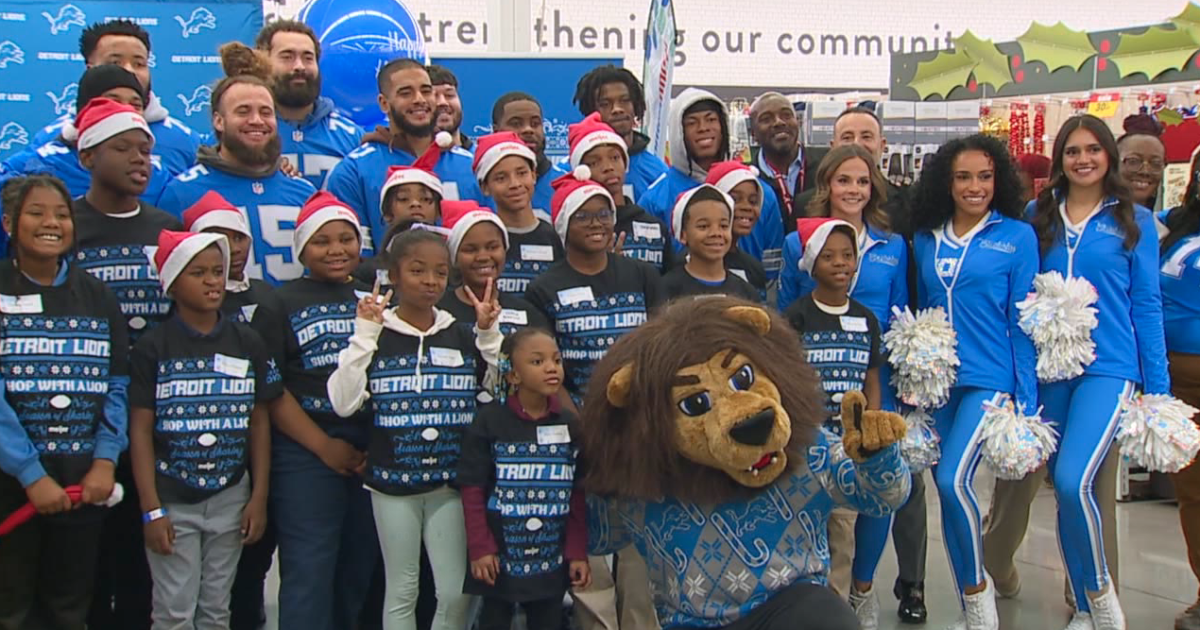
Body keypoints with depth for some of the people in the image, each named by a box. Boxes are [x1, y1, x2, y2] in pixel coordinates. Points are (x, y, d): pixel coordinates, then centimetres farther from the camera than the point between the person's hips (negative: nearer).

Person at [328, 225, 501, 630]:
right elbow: (344, 403, -12)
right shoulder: (377, 338, -3)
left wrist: (490, 334, -6)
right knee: (401, 591, 10)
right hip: (391, 482, -2)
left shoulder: (462, 338, 5)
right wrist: (363, 335, -15)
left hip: (452, 482, 2)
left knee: (456, 593, 2)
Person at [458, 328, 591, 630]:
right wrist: (480, 548, -10)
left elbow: (578, 496, 5)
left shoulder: (570, 425, 2)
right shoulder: (489, 421, -7)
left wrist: (578, 552, 2)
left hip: (553, 558, 3)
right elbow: (473, 491, -6)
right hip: (500, 555, -2)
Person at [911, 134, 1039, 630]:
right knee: (946, 490, 7)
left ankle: (978, 589, 4)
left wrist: (1027, 402, -5)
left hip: (988, 379, -4)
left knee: (953, 480, -20)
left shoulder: (1016, 236, -1)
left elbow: (1022, 323, -3)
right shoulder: (926, 240, 9)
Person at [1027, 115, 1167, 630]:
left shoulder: (1133, 220, 3)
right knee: (1064, 488, 9)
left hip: (1108, 366, -3)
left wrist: (1157, 388, 1)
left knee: (1074, 481, -20)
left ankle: (1100, 588, 6)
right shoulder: (1038, 216, 7)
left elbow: (1146, 304, 4)